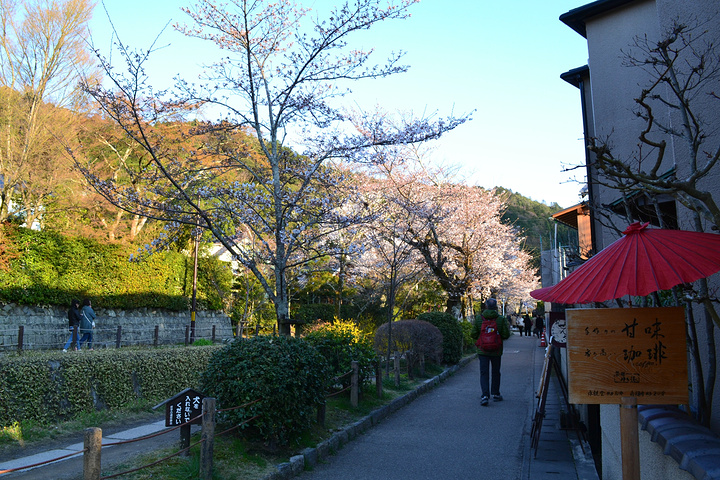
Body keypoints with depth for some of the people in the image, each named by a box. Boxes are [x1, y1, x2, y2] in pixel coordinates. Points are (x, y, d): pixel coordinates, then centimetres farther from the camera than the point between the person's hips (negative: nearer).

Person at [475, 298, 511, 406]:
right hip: (496, 350, 0)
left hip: (482, 350, 0)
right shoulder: (501, 319, -8)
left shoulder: (478, 318, -6)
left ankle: (485, 395, -12)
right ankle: (495, 394, 24)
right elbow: (506, 335, -8)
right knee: (496, 372, 15)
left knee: (484, 373, 1)